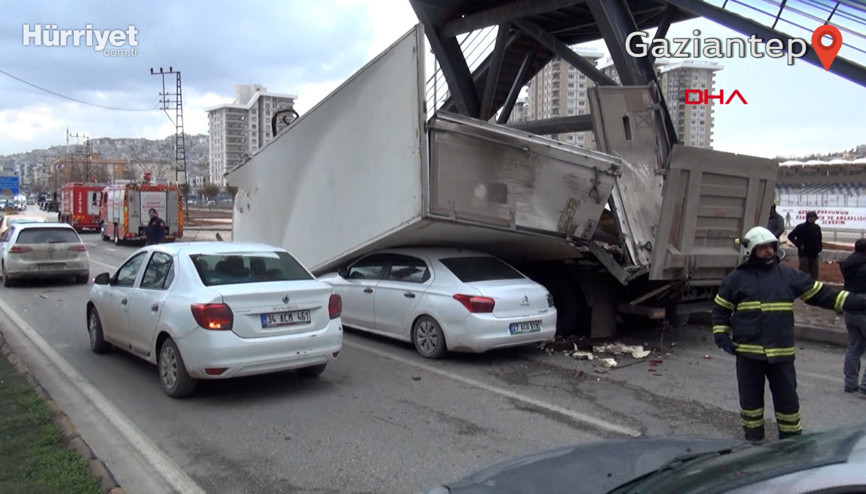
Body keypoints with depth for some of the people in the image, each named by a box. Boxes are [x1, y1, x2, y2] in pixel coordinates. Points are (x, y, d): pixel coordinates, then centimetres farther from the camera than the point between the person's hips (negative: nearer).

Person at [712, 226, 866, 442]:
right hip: (748, 352, -1)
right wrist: (721, 336, -1)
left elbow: (820, 293, 8)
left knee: (787, 400, 8)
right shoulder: (736, 277, 2)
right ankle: (753, 441, 25)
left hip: (781, 353, 1)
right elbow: (720, 310, 9)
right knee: (750, 400, 9)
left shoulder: (788, 274, 6)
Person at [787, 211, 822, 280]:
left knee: (814, 274, 10)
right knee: (803, 273, -4)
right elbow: (790, 236, -11)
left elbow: (819, 239, 19)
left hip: (814, 254, 5)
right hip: (804, 254, -5)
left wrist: (819, 248, 6)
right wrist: (799, 245, -15)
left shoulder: (817, 227, 7)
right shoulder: (801, 227, -9)